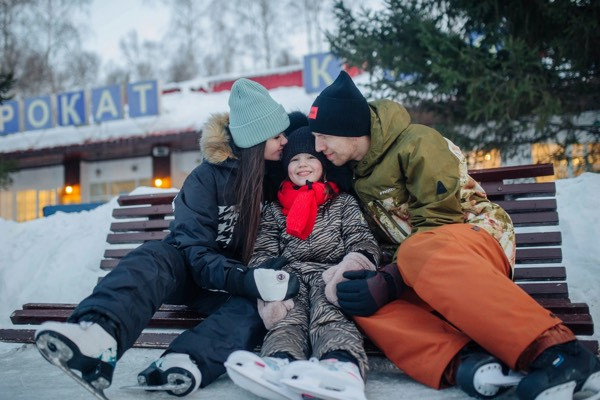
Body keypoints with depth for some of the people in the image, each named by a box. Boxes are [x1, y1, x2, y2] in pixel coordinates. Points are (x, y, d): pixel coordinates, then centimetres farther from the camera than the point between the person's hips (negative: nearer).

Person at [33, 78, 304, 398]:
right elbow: (196, 252, -19)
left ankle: (183, 366, -59)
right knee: (155, 257, -32)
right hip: (194, 274, -1)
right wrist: (247, 281, -36)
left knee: (255, 307, -33)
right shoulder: (209, 177, -11)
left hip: (245, 282, 1)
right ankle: (98, 335, -60)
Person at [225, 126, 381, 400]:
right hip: (292, 279, 2)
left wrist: (350, 270, -19)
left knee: (330, 315, -35)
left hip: (330, 275, -1)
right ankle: (281, 366, -64)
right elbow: (263, 253, 11)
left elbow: (362, 242, 7)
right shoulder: (274, 209, 23)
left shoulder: (344, 203, 21)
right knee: (288, 317, -32)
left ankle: (342, 367, -66)